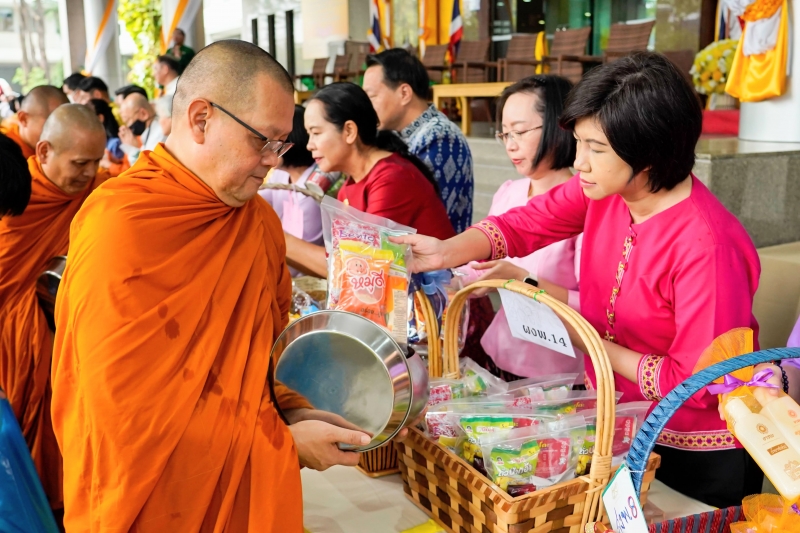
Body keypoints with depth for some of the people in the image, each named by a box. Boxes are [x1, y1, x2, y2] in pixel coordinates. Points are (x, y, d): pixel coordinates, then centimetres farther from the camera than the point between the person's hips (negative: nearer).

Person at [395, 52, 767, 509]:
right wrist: (446, 252, -27)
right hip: (615, 422, 7)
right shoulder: (605, 188, -11)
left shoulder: (707, 246, -31)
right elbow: (524, 225, -9)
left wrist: (583, 335, -22)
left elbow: (695, 383, -27)